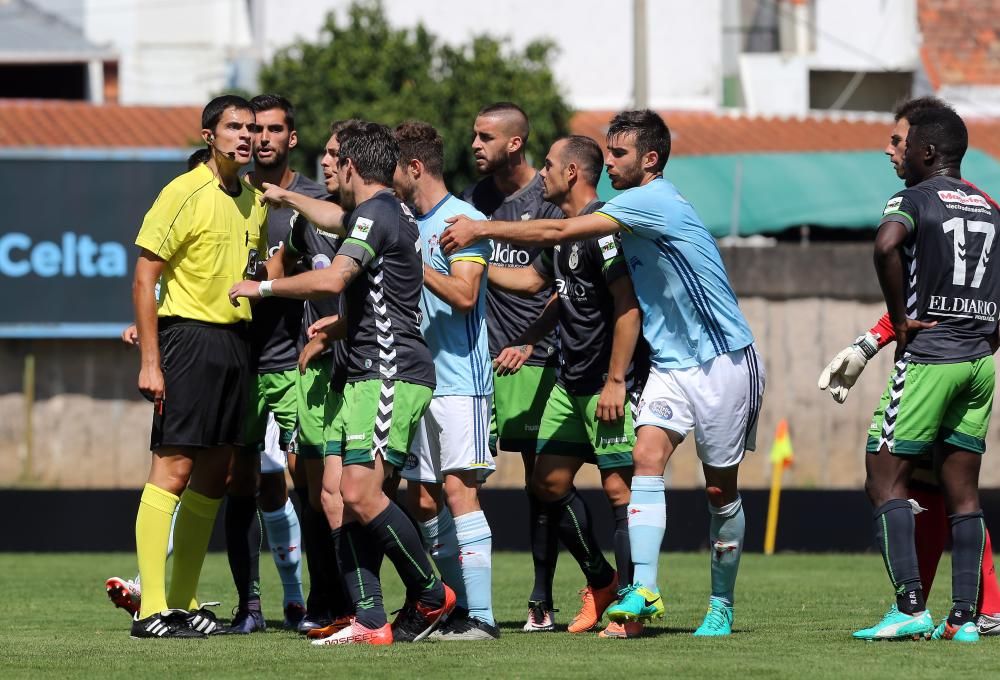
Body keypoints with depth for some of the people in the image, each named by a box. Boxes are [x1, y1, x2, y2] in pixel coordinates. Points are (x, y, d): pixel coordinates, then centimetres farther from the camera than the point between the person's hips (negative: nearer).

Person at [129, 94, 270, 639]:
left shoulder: (254, 200, 12)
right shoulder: (185, 194, -10)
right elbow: (144, 277, -11)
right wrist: (150, 362, -16)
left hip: (236, 343, 8)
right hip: (189, 335, -8)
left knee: (213, 476, 9)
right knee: (173, 470, -10)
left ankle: (184, 602, 16)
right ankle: (152, 610, -11)